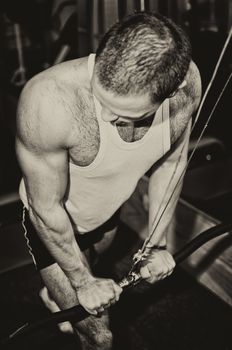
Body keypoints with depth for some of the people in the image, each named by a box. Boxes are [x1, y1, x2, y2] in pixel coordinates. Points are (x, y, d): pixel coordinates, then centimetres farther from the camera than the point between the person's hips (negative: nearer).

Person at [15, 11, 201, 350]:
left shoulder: (185, 82, -27)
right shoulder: (50, 101, -40)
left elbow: (171, 161, -7)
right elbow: (47, 209, -26)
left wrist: (157, 242, -4)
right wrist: (83, 283, -13)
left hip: (109, 212, 5)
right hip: (53, 224, -4)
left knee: (88, 269, 34)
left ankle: (54, 295, 67)